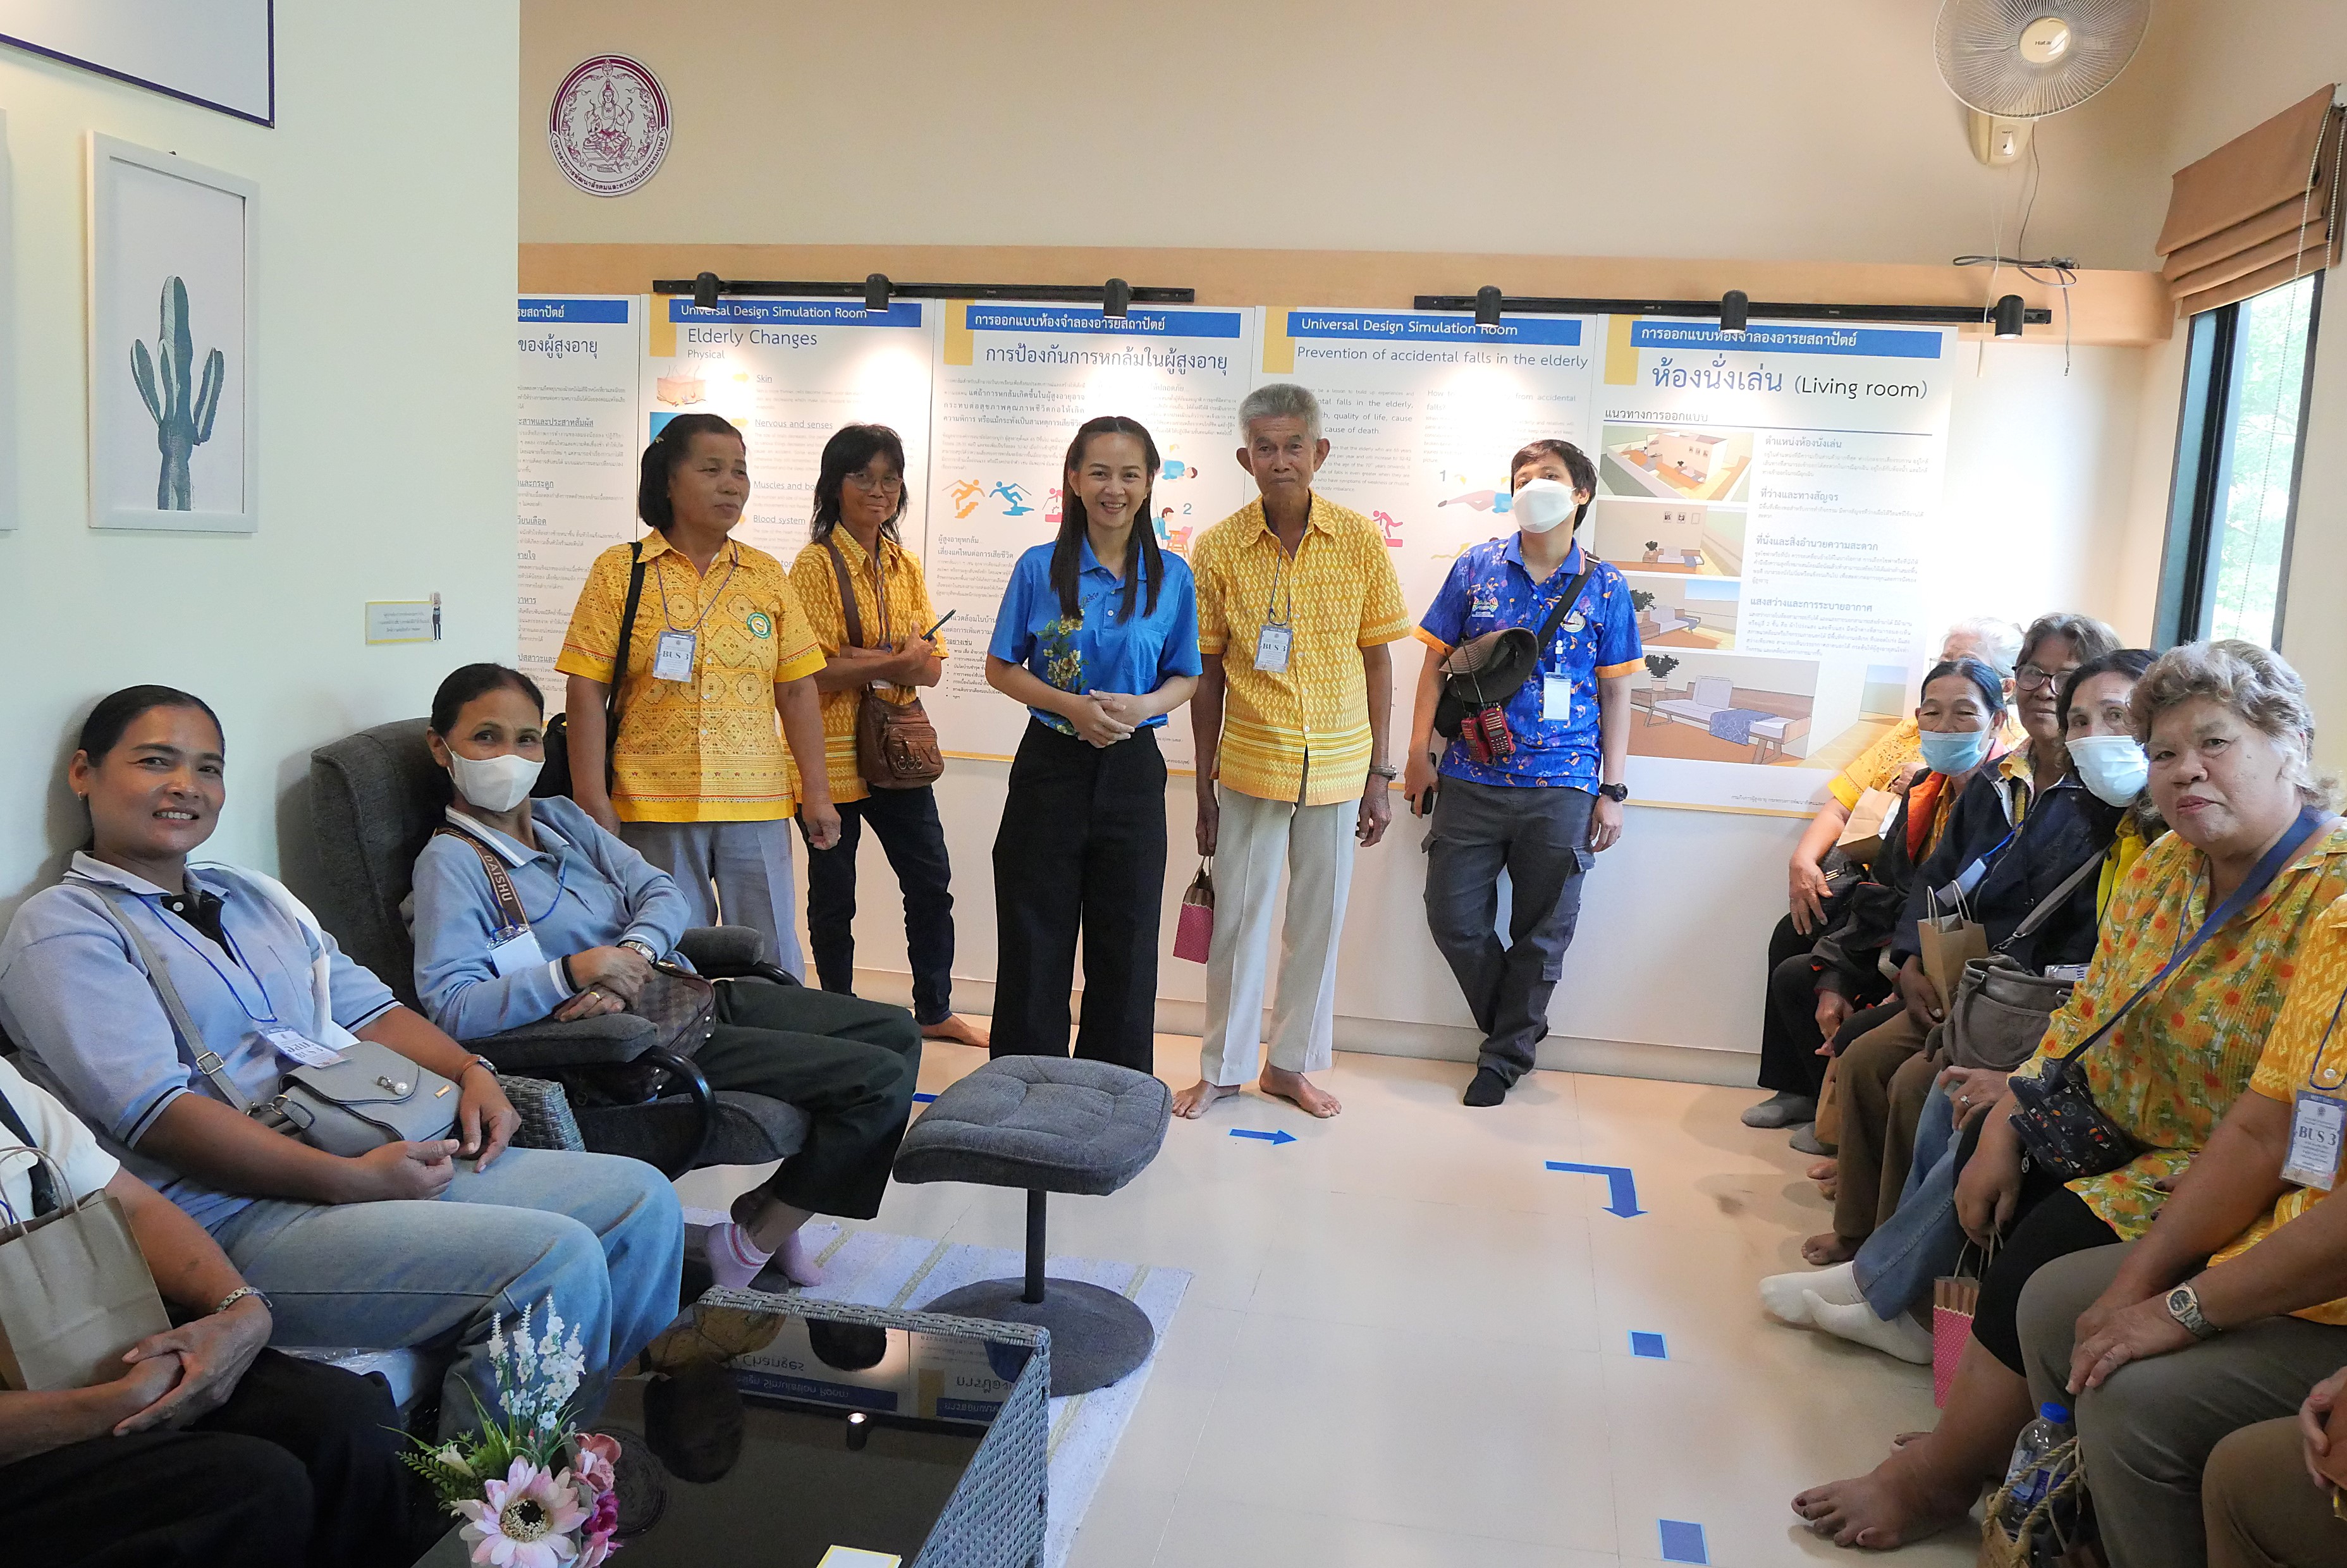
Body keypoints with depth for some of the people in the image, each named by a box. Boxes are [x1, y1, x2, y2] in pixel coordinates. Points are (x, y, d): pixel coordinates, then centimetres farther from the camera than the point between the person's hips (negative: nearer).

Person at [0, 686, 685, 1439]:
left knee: (642, 1199, -4)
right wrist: (352, 1180, -20)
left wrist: (469, 1070, 0)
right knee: (557, 1260, -26)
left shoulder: (253, 896, 23)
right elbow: (154, 1114, -15)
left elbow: (367, 1007, 22)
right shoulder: (63, 928, -3)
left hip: (387, 1160, 8)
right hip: (235, 1217, -8)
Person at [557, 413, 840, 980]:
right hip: (653, 806, -2)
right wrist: (591, 798, -9)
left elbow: (797, 689, 10)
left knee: (775, 968, 5)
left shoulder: (767, 574, 10)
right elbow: (586, 690, -2)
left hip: (758, 805, 2)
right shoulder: (619, 571, 2)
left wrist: (817, 793, 5)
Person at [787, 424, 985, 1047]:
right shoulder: (816, 564, -9)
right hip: (834, 755, -6)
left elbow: (931, 667, 3)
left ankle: (935, 1011, 27)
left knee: (931, 885, 12)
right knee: (834, 897, 7)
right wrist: (898, 661, -18)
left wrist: (867, 662, -15)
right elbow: (814, 673, -17)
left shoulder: (905, 565, 10)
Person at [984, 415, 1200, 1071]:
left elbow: (1186, 678, 8)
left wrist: (1143, 706, -15)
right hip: (1051, 767, -1)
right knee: (1035, 944, 5)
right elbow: (1000, 668, 2)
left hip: (1132, 772, 1)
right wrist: (1071, 705, -15)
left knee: (1125, 946, 10)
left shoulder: (1171, 576, 1)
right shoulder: (1040, 568, -3)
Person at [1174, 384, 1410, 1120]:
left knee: (1318, 922, 11)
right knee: (1238, 921, 8)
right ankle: (1222, 1068, 25)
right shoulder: (1217, 548, -5)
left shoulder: (1360, 539, -4)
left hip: (1337, 767, 1)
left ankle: (1290, 1063, 28)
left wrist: (1379, 775, 1)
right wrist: (1204, 789, 1)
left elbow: (1377, 660, 2)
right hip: (1250, 767, -1)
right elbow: (1208, 675, 0)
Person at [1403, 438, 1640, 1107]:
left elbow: (1615, 694, 5)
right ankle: (1518, 1025, 27)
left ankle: (1506, 1055, 24)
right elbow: (1436, 663, 7)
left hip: (1562, 789, -1)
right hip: (1472, 781, 1)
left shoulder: (1604, 587, 3)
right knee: (1453, 916, 3)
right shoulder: (1476, 567, 4)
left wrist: (1613, 790, 1)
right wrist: (1420, 752, 1)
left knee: (1542, 933, 6)